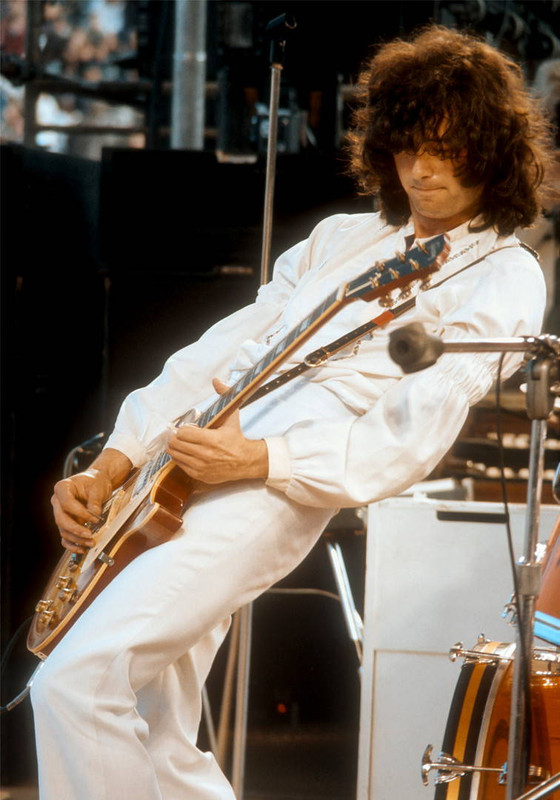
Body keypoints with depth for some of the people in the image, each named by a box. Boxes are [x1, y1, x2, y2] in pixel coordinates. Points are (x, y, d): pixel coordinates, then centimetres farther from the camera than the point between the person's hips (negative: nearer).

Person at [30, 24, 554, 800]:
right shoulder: (341, 239, 24)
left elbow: (410, 441, -10)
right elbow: (219, 353, 19)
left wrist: (258, 459, -20)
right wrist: (110, 466, 7)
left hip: (277, 494, -8)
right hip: (175, 475, 8)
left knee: (76, 680, -21)